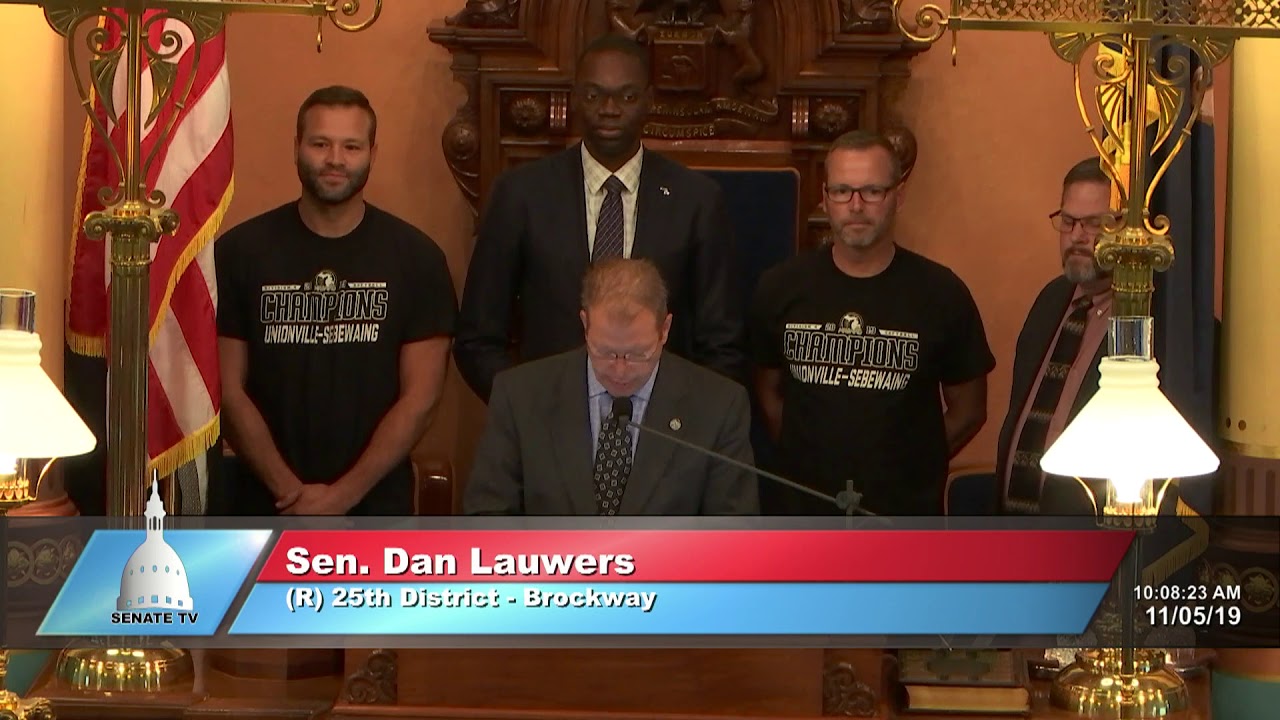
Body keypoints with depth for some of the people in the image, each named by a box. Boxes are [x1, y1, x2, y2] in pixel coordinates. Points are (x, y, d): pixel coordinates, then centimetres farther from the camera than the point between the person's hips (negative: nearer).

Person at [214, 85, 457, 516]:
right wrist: (290, 491, -11)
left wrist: (344, 494, -12)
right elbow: (228, 389, -3)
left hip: (375, 505, 0)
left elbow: (421, 396, -5)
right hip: (263, 506, 0)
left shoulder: (415, 257, -1)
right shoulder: (239, 252, -1)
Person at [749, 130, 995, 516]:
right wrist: (810, 460, 2)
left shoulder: (941, 293, -5)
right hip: (800, 507, 1)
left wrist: (907, 467, -1)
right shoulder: (781, 287, 0)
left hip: (906, 513, -1)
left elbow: (968, 410, 3)